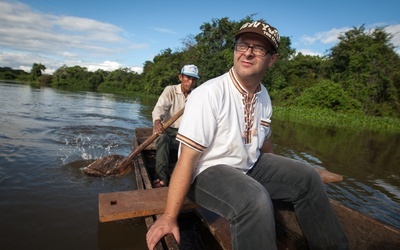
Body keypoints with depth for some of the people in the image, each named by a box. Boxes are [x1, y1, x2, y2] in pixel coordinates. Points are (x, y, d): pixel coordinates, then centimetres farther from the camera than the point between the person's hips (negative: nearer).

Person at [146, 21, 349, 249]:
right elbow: (187, 158, -25)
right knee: (255, 200, -35)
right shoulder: (209, 93, -23)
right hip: (208, 170, -7)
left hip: (250, 165, 8)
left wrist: (280, 174, 27)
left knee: (307, 177, 2)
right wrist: (169, 217, -24)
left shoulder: (264, 96, 0)